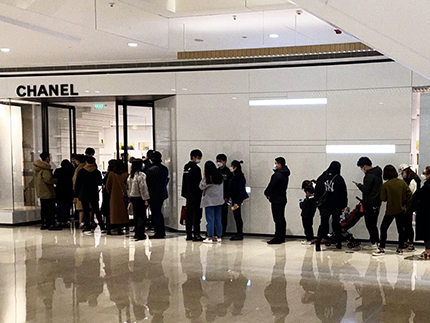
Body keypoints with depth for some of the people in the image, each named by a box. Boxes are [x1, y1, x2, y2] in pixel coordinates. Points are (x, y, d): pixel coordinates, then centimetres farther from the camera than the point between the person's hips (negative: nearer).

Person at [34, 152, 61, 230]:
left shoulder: (38, 168, 12)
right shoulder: (45, 168, -18)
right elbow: (48, 179, -25)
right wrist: (56, 180, -9)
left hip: (41, 191, 9)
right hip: (47, 192, -9)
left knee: (43, 208, 14)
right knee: (51, 208, -4)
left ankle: (44, 224, 19)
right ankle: (51, 224, -5)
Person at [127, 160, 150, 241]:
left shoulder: (130, 176, 11)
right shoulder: (141, 175, -15)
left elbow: (128, 186, 16)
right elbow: (143, 188, -17)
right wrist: (146, 199, -14)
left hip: (132, 197, 8)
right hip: (139, 198, -8)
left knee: (137, 216, 15)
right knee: (142, 217, -4)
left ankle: (137, 233, 19)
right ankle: (140, 234, -9)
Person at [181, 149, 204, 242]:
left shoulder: (186, 167, 13)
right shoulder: (196, 168, -14)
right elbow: (198, 183, -16)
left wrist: (186, 193, 17)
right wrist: (201, 193, -11)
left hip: (188, 195, 9)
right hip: (195, 195, -9)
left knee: (189, 215, 10)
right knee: (196, 215, -5)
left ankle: (189, 234, 13)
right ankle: (196, 235, -4)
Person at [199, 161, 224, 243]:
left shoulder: (208, 177, -13)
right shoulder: (220, 176, 6)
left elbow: (201, 186, -4)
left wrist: (203, 177, 4)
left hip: (209, 201, -6)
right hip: (219, 200, 6)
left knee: (210, 219, -3)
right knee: (218, 219, 10)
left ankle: (210, 237, -2)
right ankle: (219, 237, 13)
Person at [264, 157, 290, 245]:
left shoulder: (277, 175, -19)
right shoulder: (285, 174, 11)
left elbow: (271, 185, -16)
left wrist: (267, 193, 3)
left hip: (276, 199, -10)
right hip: (283, 198, 10)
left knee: (278, 219, -7)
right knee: (282, 219, 13)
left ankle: (277, 238, -6)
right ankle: (282, 237, 18)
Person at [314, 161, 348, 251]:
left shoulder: (321, 178, 3)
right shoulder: (339, 179, -5)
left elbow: (316, 192, 7)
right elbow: (344, 193, -1)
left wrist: (317, 202, 14)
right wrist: (344, 205, 7)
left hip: (324, 206, 1)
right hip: (336, 205, -1)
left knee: (323, 224, 4)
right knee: (336, 224, 12)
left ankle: (318, 242, -11)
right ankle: (339, 243, 17)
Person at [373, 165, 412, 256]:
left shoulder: (386, 185, -14)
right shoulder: (402, 182, -4)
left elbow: (383, 199, -10)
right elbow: (409, 194, -4)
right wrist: (405, 204, 5)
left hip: (390, 210, -4)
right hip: (401, 210, 4)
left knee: (383, 228, 3)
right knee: (400, 229, 13)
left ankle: (382, 249, -1)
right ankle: (400, 249, 17)